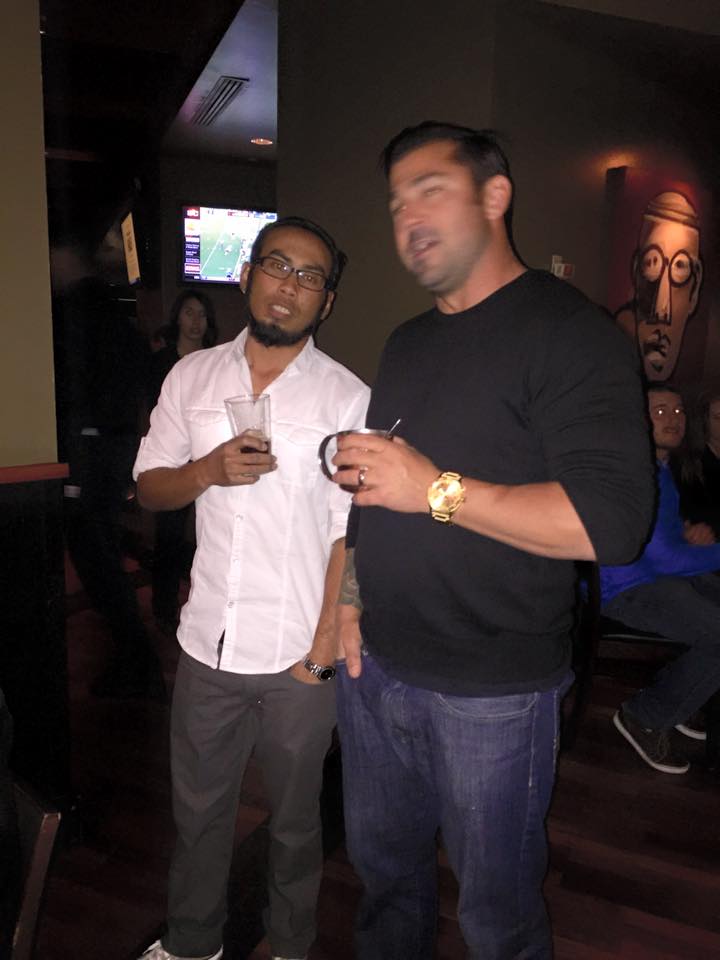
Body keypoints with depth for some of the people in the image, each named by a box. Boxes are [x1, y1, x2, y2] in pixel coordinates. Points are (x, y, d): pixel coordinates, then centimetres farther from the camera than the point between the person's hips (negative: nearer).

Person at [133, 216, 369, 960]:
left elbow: (352, 539, -10)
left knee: (294, 819, 18)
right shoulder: (192, 376, 2)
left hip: (299, 657, -3)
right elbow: (148, 488, 5)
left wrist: (321, 655, -12)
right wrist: (210, 469, -16)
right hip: (207, 645, 3)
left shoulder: (349, 399, -10)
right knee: (197, 809, 22)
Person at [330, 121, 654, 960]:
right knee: (382, 864, 26)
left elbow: (613, 520, -25)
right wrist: (350, 597, 9)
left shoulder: (568, 333, -14)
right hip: (376, 665, 7)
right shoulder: (406, 344, 11)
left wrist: (438, 489, -25)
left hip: (491, 691, -7)